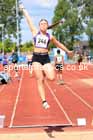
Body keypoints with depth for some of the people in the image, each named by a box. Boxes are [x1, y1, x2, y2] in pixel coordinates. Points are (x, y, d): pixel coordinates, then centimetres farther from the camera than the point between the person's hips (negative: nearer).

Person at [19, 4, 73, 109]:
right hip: (36, 58, -1)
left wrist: (67, 51, 32)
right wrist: (23, 9, 13)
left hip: (46, 58, 1)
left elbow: (58, 44, 24)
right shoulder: (35, 32, 6)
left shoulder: (50, 36, 10)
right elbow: (29, 20, 9)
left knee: (51, 78, -15)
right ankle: (44, 101, 0)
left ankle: (44, 71, 20)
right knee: (40, 80, -6)